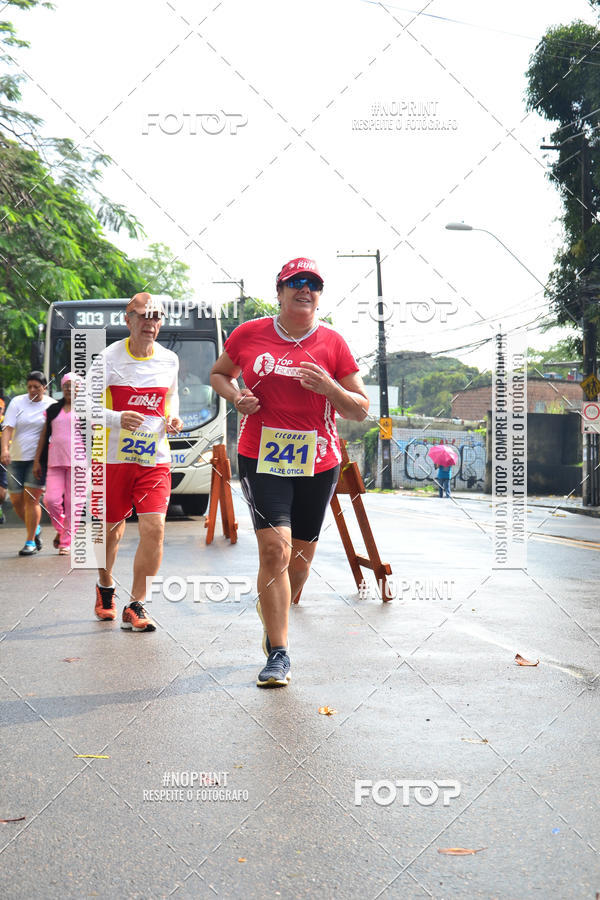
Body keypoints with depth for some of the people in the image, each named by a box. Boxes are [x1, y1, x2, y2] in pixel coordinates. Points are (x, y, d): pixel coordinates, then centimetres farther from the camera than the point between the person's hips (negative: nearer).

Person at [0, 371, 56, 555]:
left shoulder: (52, 406, 0)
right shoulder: (17, 402, 3)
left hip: (39, 459, -3)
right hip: (16, 458, 3)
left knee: (31, 499, -10)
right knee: (16, 500, 5)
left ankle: (30, 541, 0)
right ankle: (35, 529, 30)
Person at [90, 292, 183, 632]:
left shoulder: (169, 360, 4)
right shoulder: (109, 359, -7)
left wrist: (174, 418, 3)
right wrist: (117, 418, -23)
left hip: (155, 459, 2)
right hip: (115, 457, -2)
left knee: (154, 528, -12)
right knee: (112, 527, 12)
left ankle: (136, 605, 0)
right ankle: (106, 586, 42)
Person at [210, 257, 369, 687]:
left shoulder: (332, 343, 2)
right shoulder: (248, 335, 3)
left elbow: (361, 410, 4)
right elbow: (219, 373, 21)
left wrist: (328, 387, -15)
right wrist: (236, 396, -1)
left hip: (318, 462, 2)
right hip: (260, 457, -2)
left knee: (301, 553, 11)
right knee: (274, 548, -15)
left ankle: (275, 610, 43)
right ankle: (278, 655, -9)